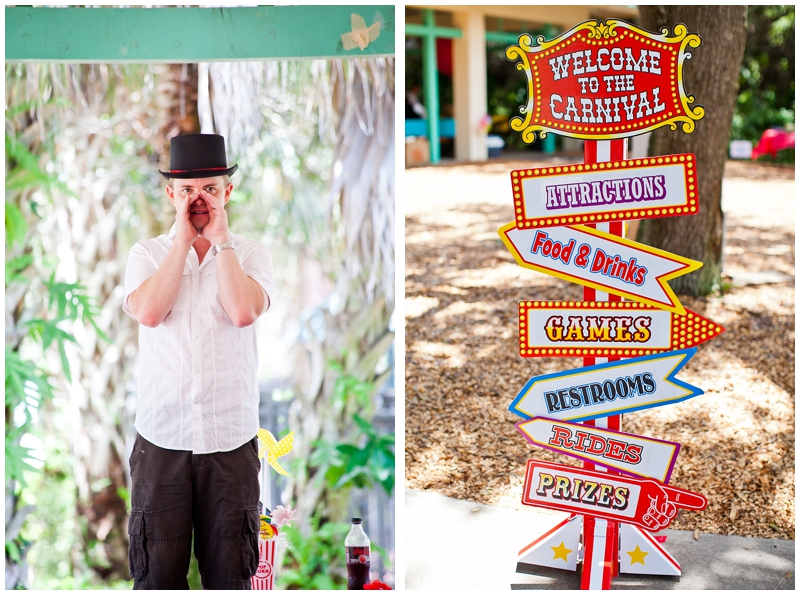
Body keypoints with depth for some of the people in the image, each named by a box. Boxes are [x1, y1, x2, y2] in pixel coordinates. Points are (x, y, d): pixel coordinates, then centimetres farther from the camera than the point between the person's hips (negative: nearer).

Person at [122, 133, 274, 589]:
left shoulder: (251, 253, 6)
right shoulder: (147, 253, 8)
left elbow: (244, 311, -14)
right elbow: (149, 312, -12)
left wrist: (220, 238, -6)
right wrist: (184, 238, -6)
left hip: (231, 437, 0)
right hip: (161, 436, 1)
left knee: (230, 574, 5)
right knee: (157, 574, 3)